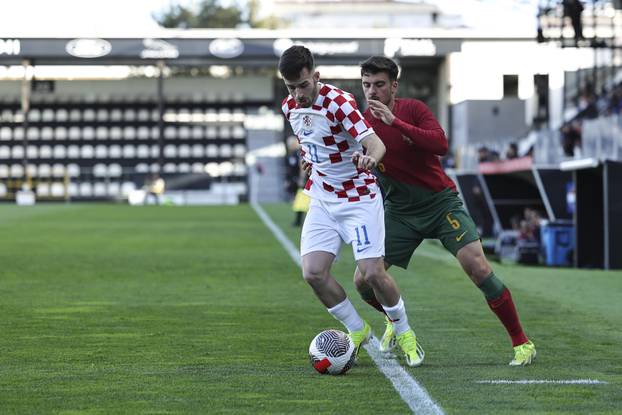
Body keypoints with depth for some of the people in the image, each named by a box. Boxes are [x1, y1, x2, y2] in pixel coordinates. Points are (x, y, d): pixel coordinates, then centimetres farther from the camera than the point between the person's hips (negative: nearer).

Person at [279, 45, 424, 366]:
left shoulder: (339, 102, -21)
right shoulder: (289, 107, 0)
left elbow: (375, 142, -34)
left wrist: (370, 157, -53)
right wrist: (308, 159, 11)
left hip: (359, 198, -6)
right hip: (321, 199, 6)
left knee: (372, 273, -12)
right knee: (313, 272, -9)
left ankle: (404, 334, 14)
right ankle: (357, 331, 13)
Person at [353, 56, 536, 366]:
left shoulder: (412, 109, -9)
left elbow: (440, 144, -26)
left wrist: (396, 123, -32)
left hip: (441, 203, -3)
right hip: (399, 211, 3)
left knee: (478, 268, -18)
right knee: (363, 280, -6)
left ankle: (522, 343, -6)